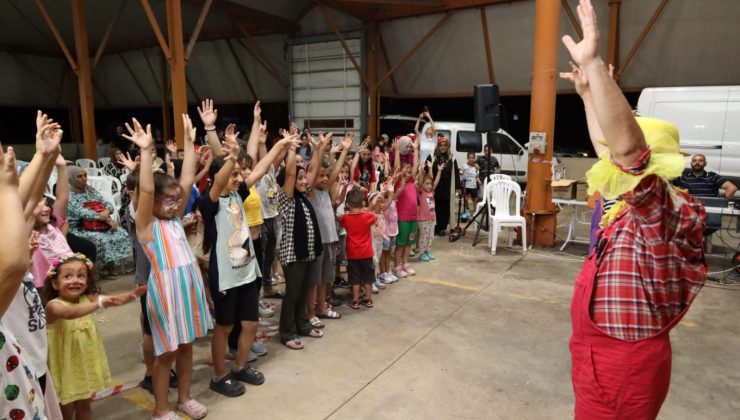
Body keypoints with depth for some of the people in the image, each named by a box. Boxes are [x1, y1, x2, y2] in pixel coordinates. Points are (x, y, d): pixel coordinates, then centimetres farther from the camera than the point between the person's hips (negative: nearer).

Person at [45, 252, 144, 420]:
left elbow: (114, 299, -14)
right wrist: (99, 304, -55)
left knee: (84, 405, 20)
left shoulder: (87, 298, -4)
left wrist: (133, 294, -35)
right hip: (65, 366, -5)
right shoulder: (53, 305, -20)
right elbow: (69, 313, -42)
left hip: (86, 363, 5)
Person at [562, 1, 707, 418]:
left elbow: (628, 145, -40)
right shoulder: (635, 206, 4)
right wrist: (590, 92, 20)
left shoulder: (661, 211, -22)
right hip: (603, 351, 9)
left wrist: (593, 63, -41)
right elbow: (612, 148, 17)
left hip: (624, 360, -9)